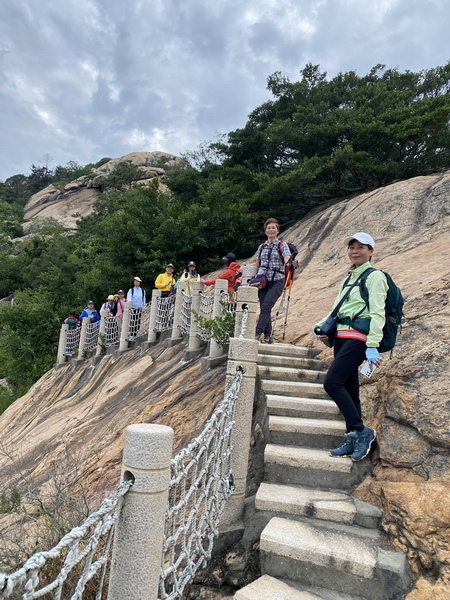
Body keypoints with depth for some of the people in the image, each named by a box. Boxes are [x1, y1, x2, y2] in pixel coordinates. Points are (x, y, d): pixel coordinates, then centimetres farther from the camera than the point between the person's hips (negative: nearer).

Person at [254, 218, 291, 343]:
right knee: (264, 308, 2)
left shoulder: (282, 245, 2)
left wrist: (289, 263, -36)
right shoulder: (262, 247, 14)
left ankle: (257, 334, -17)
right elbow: (257, 264, 22)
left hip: (276, 282, -4)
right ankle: (268, 336, 11)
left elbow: (287, 260, -14)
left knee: (266, 307, -16)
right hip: (263, 281, 4)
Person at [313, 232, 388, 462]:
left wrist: (372, 346, -21)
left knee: (332, 383, -14)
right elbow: (337, 308, 20)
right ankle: (352, 439, 17)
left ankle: (362, 431, 0)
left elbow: (377, 313, -13)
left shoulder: (375, 277, -4)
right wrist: (321, 326, 3)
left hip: (358, 338, -8)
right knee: (349, 388, 9)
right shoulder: (349, 278, 20)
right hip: (341, 337, 8)